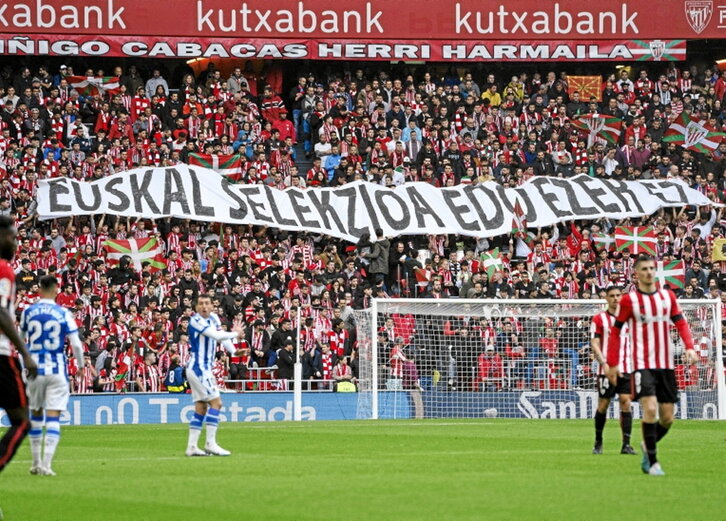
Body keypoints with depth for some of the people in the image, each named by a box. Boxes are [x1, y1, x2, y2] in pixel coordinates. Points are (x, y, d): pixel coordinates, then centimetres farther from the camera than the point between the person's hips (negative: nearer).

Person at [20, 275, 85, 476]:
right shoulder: (64, 313, -5)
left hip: (35, 369, 2)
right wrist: (81, 365, 10)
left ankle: (36, 463, 21)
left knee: (35, 414, 17)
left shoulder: (27, 312, 1)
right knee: (53, 417, -3)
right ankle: (46, 464, -14)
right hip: (57, 370, -2)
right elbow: (76, 344, -6)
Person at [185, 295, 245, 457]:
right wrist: (236, 333, -10)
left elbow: (221, 337, 17)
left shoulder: (214, 318, 10)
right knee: (216, 402, -12)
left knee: (201, 408, 8)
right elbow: (218, 335, -23)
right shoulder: (196, 320, -16)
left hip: (204, 369, 9)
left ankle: (192, 446, 9)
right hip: (198, 368, -9)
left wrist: (234, 351, 3)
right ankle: (210, 444, -13)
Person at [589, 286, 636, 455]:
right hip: (606, 369, -2)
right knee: (603, 405, 2)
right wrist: (604, 364, -17)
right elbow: (594, 344, -4)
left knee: (626, 403, -7)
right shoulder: (599, 319, 1)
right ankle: (598, 443, 18)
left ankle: (626, 444, -8)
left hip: (626, 369, 2)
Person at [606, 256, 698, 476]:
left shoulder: (668, 296, 8)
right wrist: (612, 364, -2)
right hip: (642, 364, -4)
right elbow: (615, 332, 2)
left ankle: (648, 446, 32)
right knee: (650, 408, -20)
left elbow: (680, 323, 9)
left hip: (666, 365, 4)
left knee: (667, 418, 4)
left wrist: (689, 347, -9)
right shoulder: (629, 300, -2)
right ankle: (653, 462, -11)